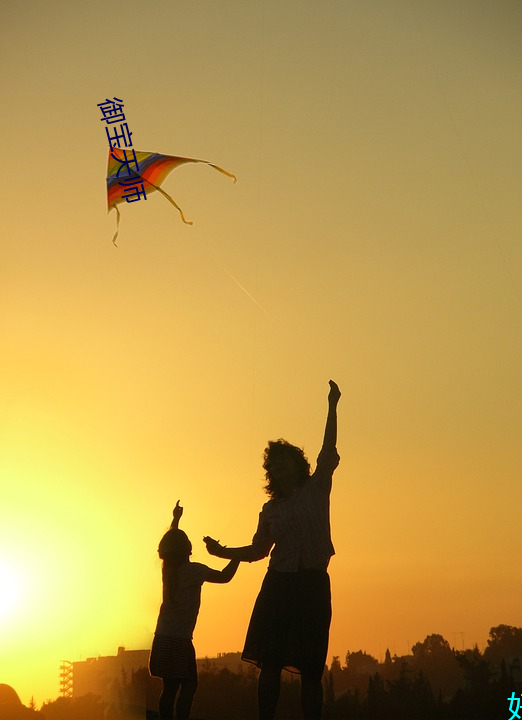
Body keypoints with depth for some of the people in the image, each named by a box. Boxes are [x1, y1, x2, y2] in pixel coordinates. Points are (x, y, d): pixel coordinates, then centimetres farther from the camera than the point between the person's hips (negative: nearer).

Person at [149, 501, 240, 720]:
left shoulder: (167, 568, 9)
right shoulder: (193, 570, -11)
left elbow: (169, 544, 27)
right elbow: (224, 577, -12)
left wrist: (176, 519, 37)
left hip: (162, 638, 7)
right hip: (179, 640, -7)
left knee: (170, 686, 9)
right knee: (188, 684, -5)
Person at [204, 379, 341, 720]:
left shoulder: (316, 488, 7)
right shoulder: (270, 509, 15)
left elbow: (329, 449, -4)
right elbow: (258, 550, 19)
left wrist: (332, 406, -10)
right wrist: (223, 551, 8)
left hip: (313, 584, -3)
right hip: (278, 585, 3)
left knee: (311, 668, -3)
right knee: (270, 664, 1)